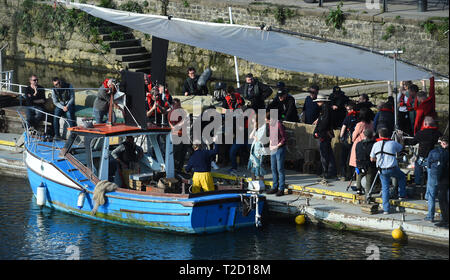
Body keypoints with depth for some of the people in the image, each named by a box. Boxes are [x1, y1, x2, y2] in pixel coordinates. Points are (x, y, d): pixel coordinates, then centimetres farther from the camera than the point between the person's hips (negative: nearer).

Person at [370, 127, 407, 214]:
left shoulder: (376, 145, 3)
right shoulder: (393, 143, -1)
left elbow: (372, 159, 10)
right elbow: (401, 148, 21)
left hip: (382, 170, 2)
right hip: (393, 169, -2)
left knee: (385, 188, 8)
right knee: (402, 177, 28)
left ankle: (386, 209, 4)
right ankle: (402, 195, 27)